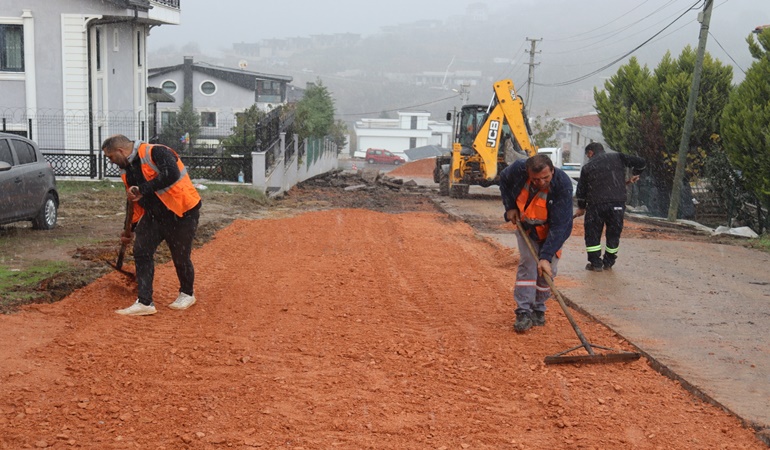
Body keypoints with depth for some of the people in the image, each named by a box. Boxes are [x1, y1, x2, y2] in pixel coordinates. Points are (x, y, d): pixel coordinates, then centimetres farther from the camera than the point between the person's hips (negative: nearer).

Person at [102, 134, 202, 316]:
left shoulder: (156, 153, -20)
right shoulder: (126, 169, 7)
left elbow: (171, 175, -37)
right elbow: (136, 201, 17)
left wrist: (142, 189, -33)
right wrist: (131, 228, 21)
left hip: (182, 213, -8)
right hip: (154, 214, 8)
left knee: (180, 257, 2)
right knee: (141, 251, -3)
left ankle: (187, 294, 28)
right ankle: (145, 302, 1)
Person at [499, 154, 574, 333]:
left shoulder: (563, 184, -37)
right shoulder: (518, 169, -30)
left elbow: (560, 226, -36)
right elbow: (504, 180, -1)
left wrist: (546, 256, -41)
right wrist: (509, 207, -11)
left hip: (550, 232, -1)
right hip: (526, 227, 1)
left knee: (546, 270, 0)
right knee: (527, 264, -10)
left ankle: (538, 310, 18)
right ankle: (524, 312, -9)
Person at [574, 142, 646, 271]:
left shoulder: (587, 167, 6)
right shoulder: (618, 158, 7)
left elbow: (581, 190, 11)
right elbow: (641, 162, 3)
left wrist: (581, 207, 25)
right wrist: (635, 175, 21)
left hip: (595, 204, -2)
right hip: (618, 203, 2)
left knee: (592, 233, 10)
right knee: (613, 234, 14)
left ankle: (595, 263, 8)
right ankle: (608, 262, 21)